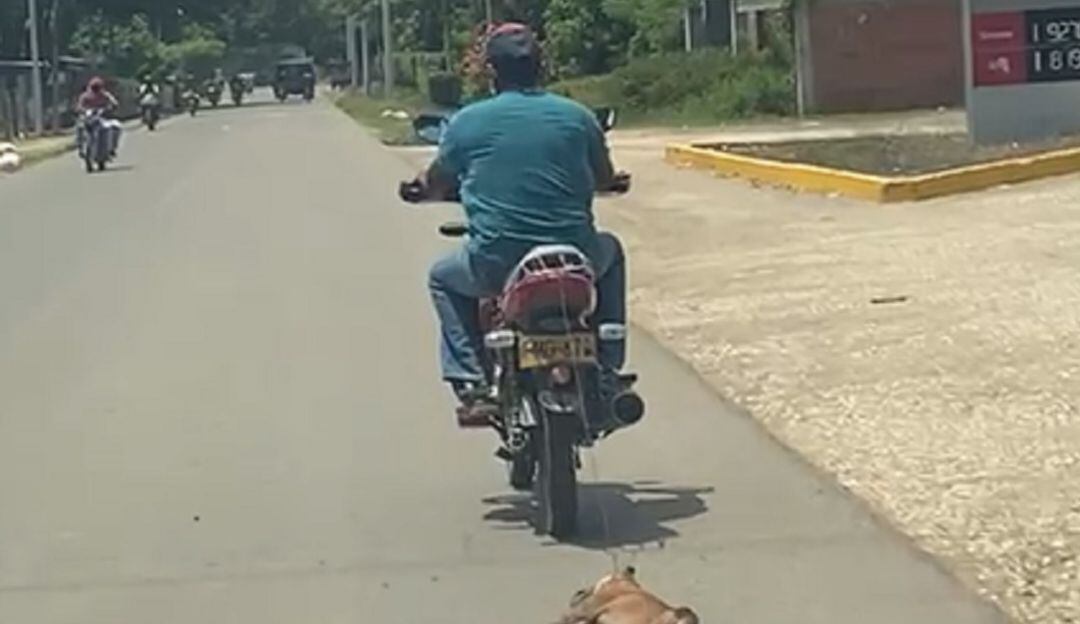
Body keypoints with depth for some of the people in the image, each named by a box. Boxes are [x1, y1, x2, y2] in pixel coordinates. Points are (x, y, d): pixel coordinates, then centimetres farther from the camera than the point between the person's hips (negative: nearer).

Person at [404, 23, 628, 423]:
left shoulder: (468, 122, -2)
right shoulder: (577, 116, 3)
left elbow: (436, 186, 10)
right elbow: (606, 181, 16)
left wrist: (422, 187, 34)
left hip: (496, 264, -1)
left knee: (443, 278, 31)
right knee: (610, 253, 36)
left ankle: (472, 388, 15)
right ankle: (608, 374, 29)